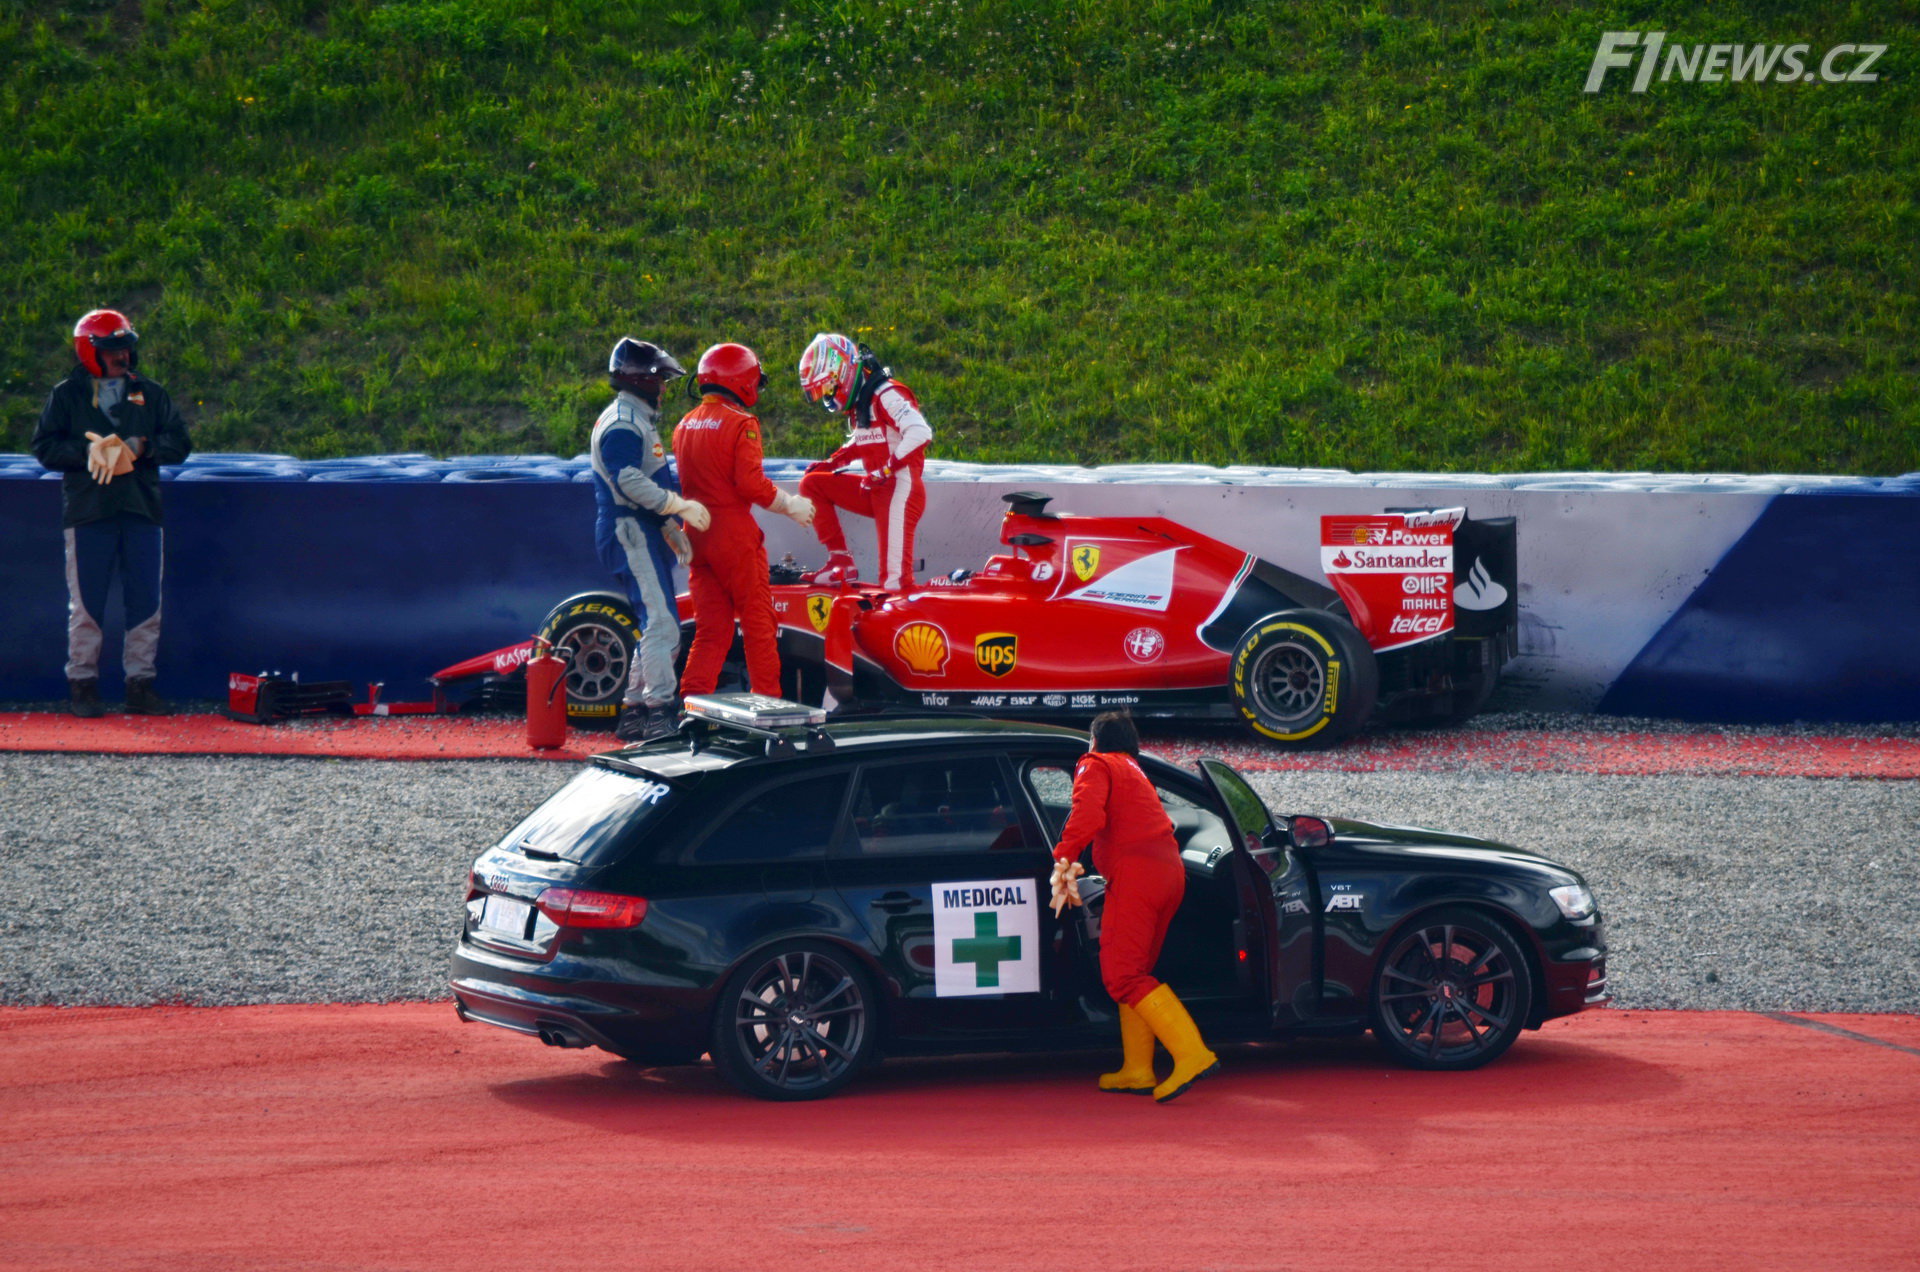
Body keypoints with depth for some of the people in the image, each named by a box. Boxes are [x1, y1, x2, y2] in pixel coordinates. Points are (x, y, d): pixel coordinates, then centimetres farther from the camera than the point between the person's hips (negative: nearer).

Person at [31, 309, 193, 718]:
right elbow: (45, 446, 1)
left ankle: (140, 682, 10)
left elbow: (180, 442, 10)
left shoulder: (149, 393, 13)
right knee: (86, 603, -1)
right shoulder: (67, 395, 6)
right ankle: (82, 682, 6)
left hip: (141, 510, 3)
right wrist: (88, 452, -14)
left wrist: (142, 447, -8)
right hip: (87, 511, -3)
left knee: (145, 602, 2)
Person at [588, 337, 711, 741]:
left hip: (643, 534, 11)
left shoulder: (638, 420, 22)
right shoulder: (622, 423, -13)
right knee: (661, 621, -16)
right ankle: (659, 711, -18)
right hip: (628, 532, -11)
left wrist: (671, 528, 18)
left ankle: (633, 712, 15)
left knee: (657, 625, 12)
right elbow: (630, 482, -24)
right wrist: (680, 506, -25)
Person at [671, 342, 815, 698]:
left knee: (711, 628, 10)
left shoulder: (684, 425, 11)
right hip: (735, 535, -6)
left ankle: (692, 697, 2)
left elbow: (687, 482, 12)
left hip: (698, 535, 7)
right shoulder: (741, 424, -11)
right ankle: (767, 697, 5)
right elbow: (751, 484, -17)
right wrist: (791, 505, -4)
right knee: (758, 622, 4)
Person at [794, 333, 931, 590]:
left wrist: (885, 471, -25)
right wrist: (833, 462, 15)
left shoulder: (886, 395, -14)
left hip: (900, 490, -9)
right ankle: (840, 561, 4)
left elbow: (920, 433, -27)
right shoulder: (861, 403, 14)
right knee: (812, 484, 9)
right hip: (876, 491, 9)